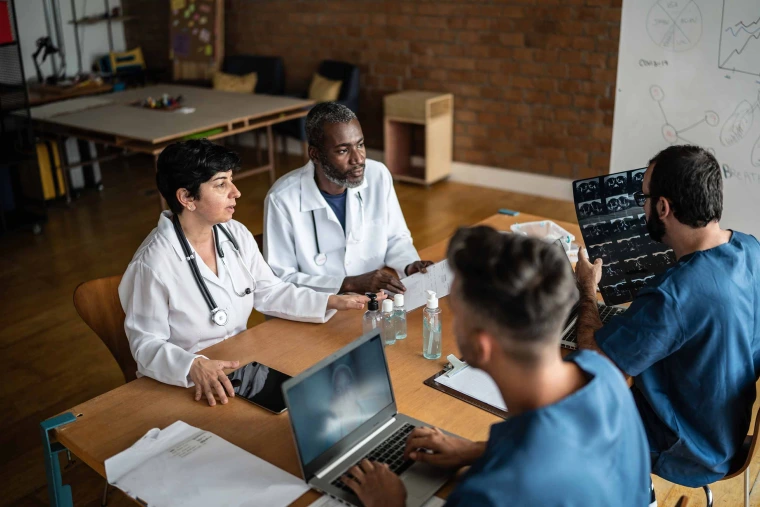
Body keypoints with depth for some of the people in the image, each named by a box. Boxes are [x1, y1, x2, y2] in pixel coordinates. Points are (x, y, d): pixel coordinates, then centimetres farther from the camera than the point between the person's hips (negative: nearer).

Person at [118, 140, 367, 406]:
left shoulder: (236, 234, -1)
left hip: (240, 363, 7)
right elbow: (146, 343, -17)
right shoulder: (153, 263, -21)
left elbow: (268, 292, 6)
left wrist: (332, 301, -3)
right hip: (182, 384, -7)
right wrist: (193, 366, -35)